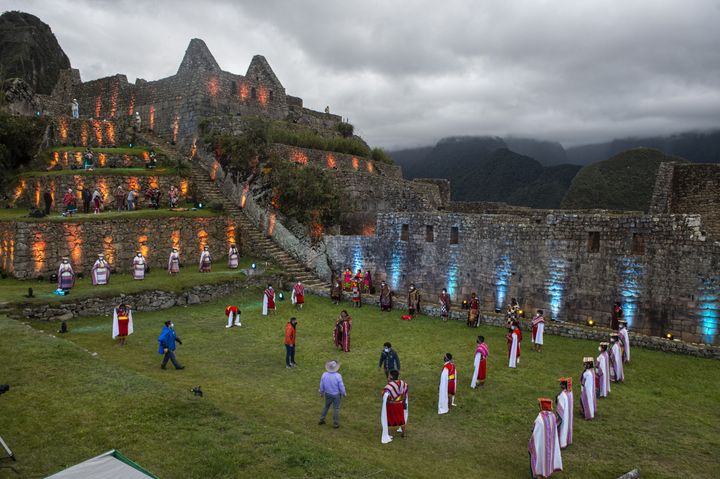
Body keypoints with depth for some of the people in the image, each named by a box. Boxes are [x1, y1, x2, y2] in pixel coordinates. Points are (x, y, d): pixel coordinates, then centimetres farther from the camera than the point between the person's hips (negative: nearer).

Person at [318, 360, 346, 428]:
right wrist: (344, 394, 0)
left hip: (328, 394, 4)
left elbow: (321, 385, -4)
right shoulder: (338, 376, -27)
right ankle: (335, 424, 23)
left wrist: (321, 393, 14)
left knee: (326, 406, 25)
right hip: (336, 394, -3)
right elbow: (341, 386, -17)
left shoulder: (324, 375, -16)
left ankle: (321, 420, 36)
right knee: (336, 409, 12)